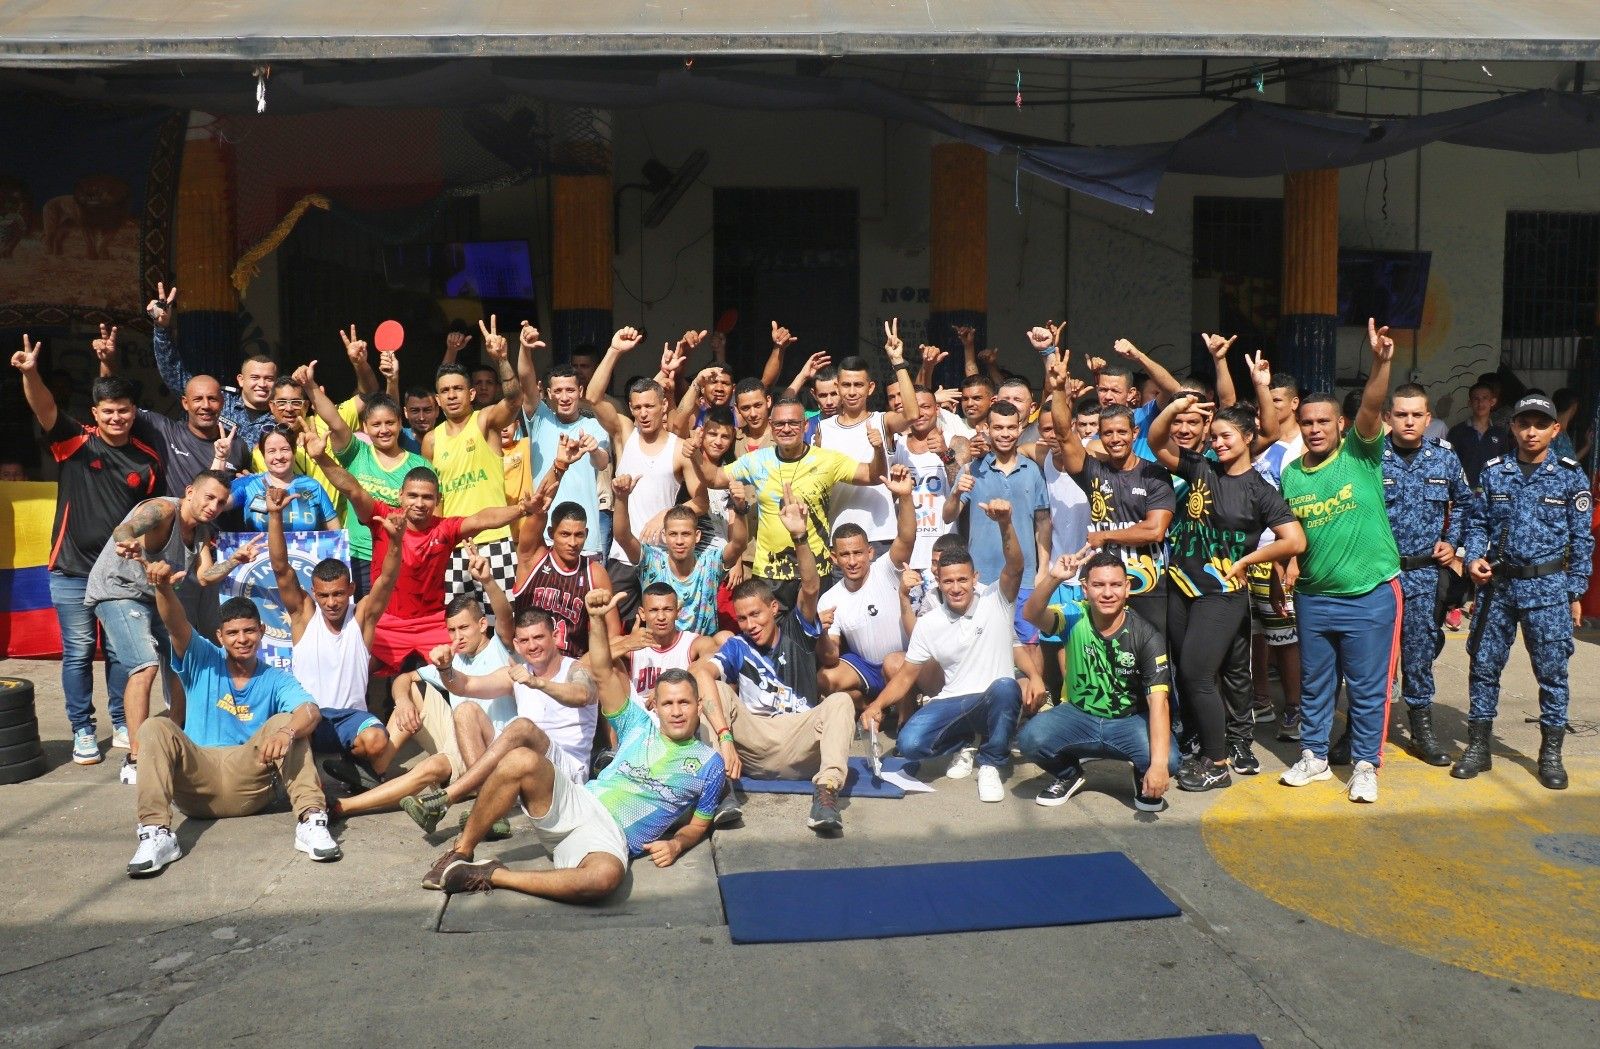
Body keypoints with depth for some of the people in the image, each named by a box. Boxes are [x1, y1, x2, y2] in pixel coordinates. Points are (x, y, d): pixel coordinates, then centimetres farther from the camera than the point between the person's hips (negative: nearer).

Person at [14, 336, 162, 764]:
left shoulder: (148, 460, 1)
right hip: (72, 569, -2)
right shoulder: (76, 442, -5)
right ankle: (82, 731, 17)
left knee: (122, 650, 11)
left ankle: (122, 725, 25)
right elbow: (44, 408, -22)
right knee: (78, 652, 5)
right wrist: (30, 373, -39)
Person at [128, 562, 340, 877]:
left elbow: (311, 710, -16)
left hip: (249, 785, 0)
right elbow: (176, 625, -13)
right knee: (156, 728, -22)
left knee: (286, 722, -21)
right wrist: (163, 589, -36)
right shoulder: (202, 661, 8)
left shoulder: (276, 680, 5)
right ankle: (156, 833, -35)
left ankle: (311, 820, -34)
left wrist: (287, 733, -41)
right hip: (197, 778, 0)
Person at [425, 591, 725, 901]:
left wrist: (675, 844, -7)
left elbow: (698, 825, 17)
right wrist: (597, 619, -7)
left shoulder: (710, 764, 14)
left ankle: (493, 876, -24)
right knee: (522, 761, -30)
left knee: (606, 875, -42)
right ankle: (461, 852, -12)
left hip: (611, 840, -2)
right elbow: (603, 674, 8)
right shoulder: (640, 726, 17)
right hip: (577, 803, 2)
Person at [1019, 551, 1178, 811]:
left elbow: (1158, 701, -24)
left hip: (1129, 721, -1)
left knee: (1167, 760, -31)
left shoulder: (1146, 635, -16)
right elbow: (1031, 614, -30)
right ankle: (1068, 775, 8)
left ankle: (1143, 779, 9)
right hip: (1078, 716, 1)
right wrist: (1053, 578, -48)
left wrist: (1159, 763, -37)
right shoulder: (1075, 618, -10)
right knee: (1030, 738, -27)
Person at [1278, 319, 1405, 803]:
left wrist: (1380, 361, -39)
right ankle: (1313, 756, 30)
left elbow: (1371, 408, -25)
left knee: (1368, 688, 4)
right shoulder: (1291, 474, 3)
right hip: (1313, 596, 4)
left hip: (1370, 594, -4)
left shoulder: (1360, 453, -6)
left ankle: (1366, 765, 18)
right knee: (1314, 684, 15)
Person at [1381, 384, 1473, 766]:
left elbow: (1464, 502, 21)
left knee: (1420, 651, 9)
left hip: (1425, 573, 3)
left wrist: (1451, 541, 10)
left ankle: (1422, 728, 22)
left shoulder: (1445, 459, 5)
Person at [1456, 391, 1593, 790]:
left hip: (1548, 586, -2)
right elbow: (1478, 522, 9)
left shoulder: (1570, 476, -1)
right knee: (1483, 665, 5)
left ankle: (1551, 754, 17)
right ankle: (1478, 747, 17)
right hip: (1497, 584, 2)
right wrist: (1474, 559, -9)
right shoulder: (1493, 472, 4)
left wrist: (1576, 593, 0)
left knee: (1552, 671, 4)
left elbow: (1581, 539, 2)